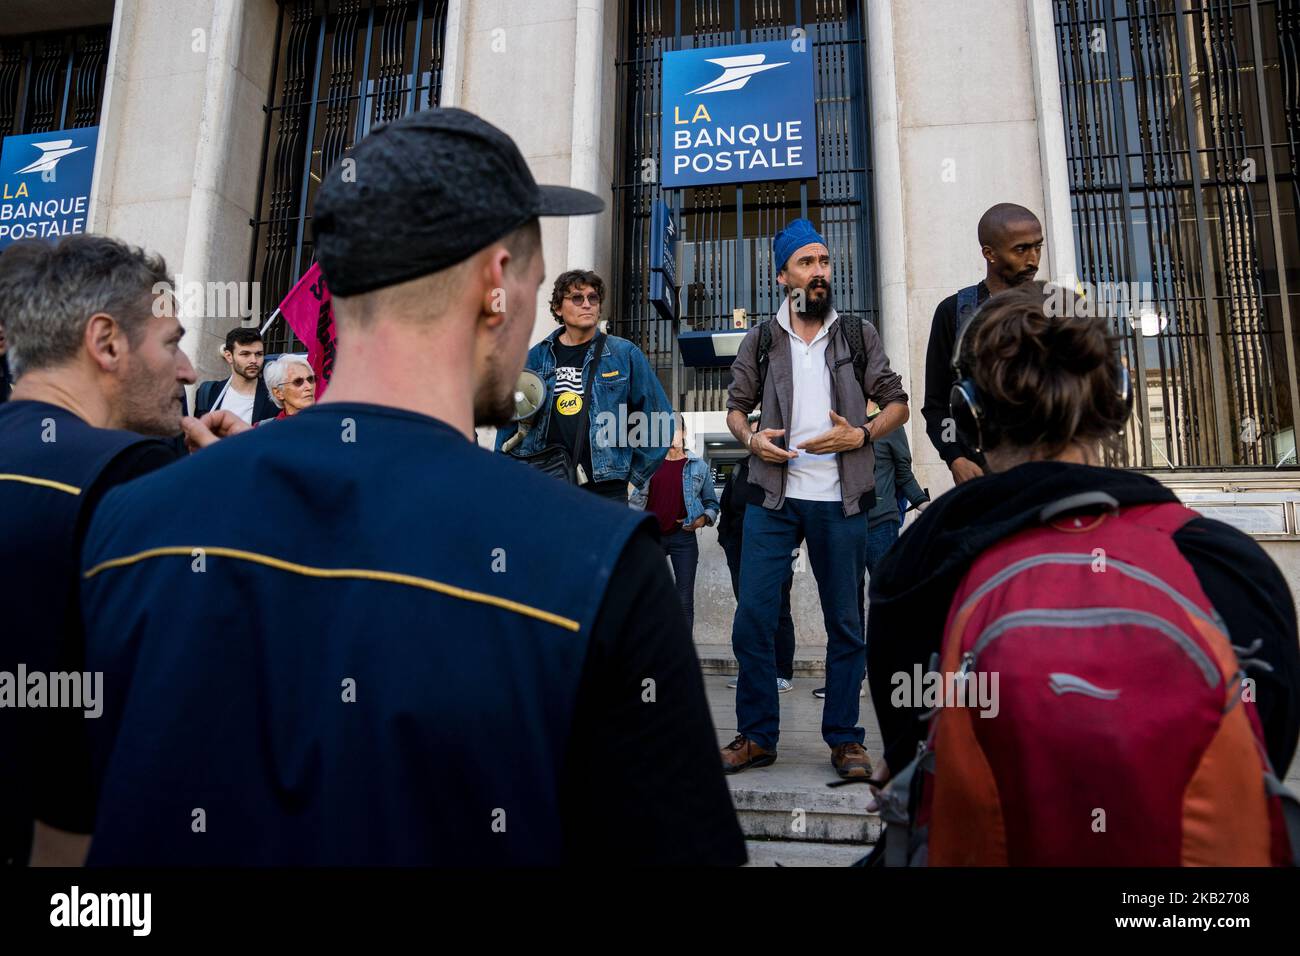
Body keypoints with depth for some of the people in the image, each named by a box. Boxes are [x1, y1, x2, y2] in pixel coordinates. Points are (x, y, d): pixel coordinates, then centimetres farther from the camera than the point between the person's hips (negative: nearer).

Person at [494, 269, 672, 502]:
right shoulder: (537, 356, 11)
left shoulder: (624, 354, 5)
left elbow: (657, 418, 8)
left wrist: (634, 476, 6)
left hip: (605, 490, -2)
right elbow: (510, 420, 16)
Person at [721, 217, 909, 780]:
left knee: (845, 623, 6)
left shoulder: (857, 335, 8)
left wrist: (861, 435, -10)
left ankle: (844, 739, 20)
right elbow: (736, 406, 15)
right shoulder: (761, 341, 9)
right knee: (752, 619, -2)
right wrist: (751, 438, -6)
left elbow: (897, 404, 9)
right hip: (773, 497, 0)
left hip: (840, 500, 0)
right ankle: (756, 736, 12)